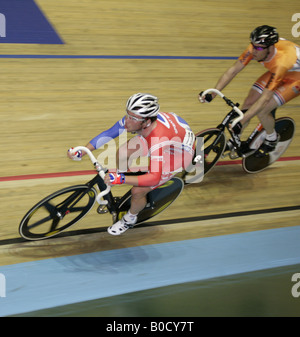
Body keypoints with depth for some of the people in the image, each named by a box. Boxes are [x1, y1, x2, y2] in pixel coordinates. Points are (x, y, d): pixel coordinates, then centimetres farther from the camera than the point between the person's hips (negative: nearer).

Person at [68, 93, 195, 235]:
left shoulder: (158, 140, -44)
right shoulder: (134, 117, -24)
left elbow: (154, 178, -44)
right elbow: (108, 134, -13)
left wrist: (120, 179, -50)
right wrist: (81, 152, -18)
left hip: (180, 154, -7)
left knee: (138, 191, -11)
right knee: (122, 153, -1)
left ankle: (130, 219, 21)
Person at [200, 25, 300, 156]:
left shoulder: (281, 62, -42)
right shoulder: (255, 48, -26)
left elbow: (265, 98, -42)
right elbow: (233, 70, -19)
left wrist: (241, 121, -45)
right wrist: (212, 93, -27)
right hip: (275, 72, 6)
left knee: (261, 111, -19)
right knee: (248, 103, -4)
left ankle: (272, 140, 11)